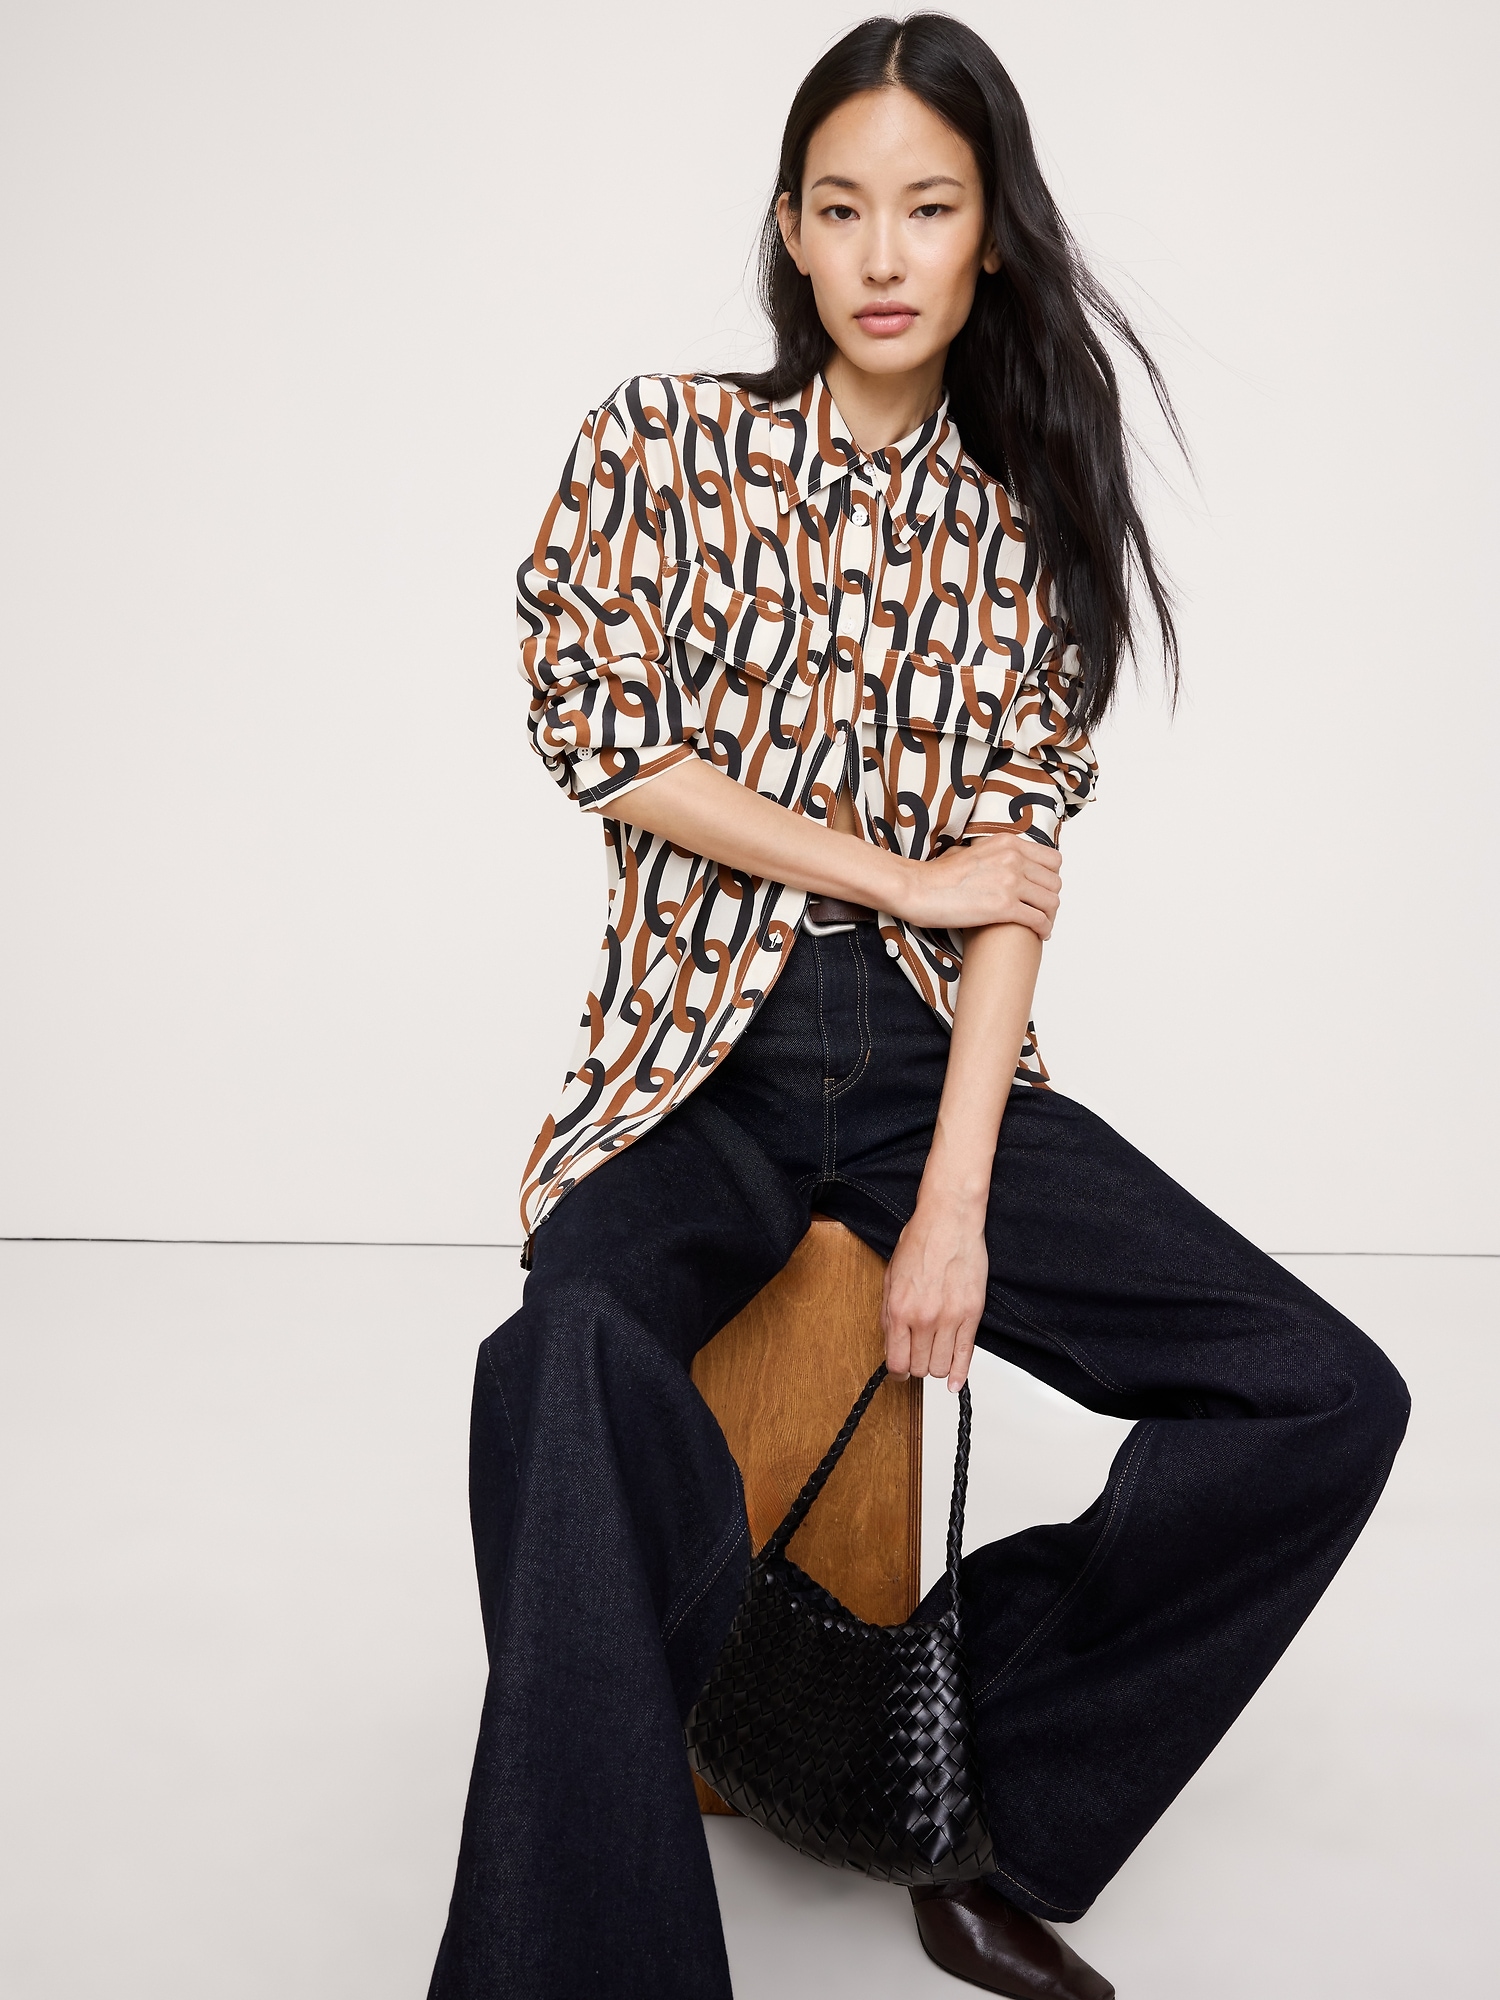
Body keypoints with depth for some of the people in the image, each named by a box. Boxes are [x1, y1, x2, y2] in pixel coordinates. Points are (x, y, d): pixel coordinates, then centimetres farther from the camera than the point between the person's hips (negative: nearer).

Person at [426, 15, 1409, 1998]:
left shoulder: (1032, 519, 10)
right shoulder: (664, 440, 5)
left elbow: (1016, 868, 1)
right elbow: (604, 739, -5)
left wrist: (955, 1203, -11)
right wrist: (905, 873, -6)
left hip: (936, 1064, 3)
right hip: (700, 1065, -3)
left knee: (1332, 1402, -12)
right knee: (571, 1383, -37)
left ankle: (992, 1829, 4)